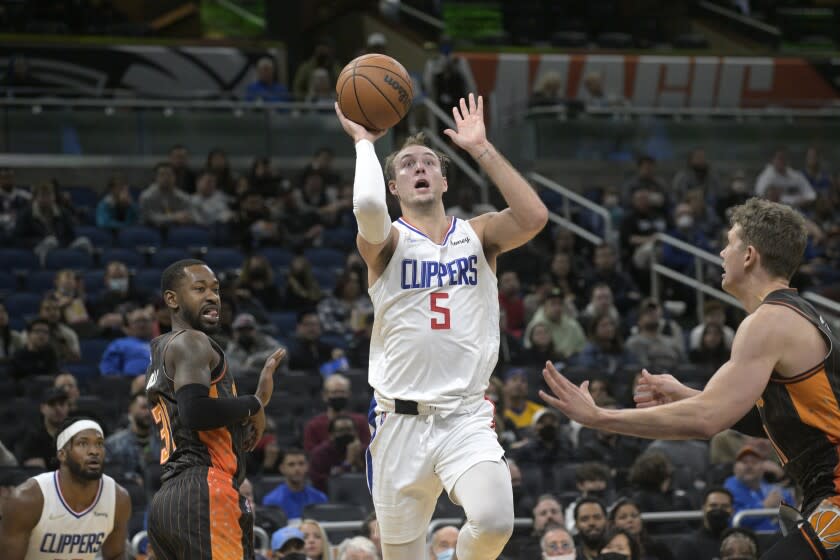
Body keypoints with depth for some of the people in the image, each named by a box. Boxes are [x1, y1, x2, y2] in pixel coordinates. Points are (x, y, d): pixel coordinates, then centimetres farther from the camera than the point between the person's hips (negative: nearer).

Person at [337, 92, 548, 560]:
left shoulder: (478, 235, 9)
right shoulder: (388, 240, 1)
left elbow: (534, 218, -12)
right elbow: (367, 207, -23)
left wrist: (482, 149, -8)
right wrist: (364, 142, -7)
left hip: (467, 419, 1)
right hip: (401, 421, -1)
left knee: (495, 522, -26)